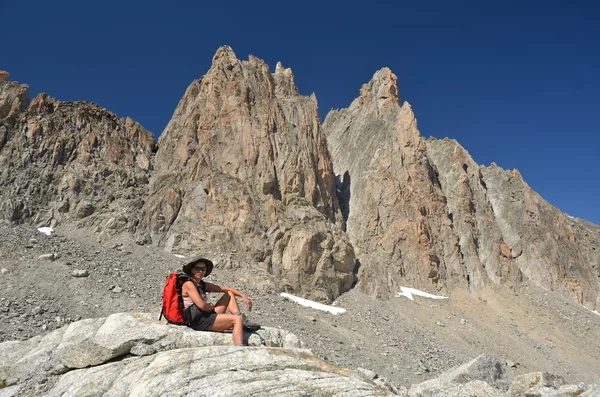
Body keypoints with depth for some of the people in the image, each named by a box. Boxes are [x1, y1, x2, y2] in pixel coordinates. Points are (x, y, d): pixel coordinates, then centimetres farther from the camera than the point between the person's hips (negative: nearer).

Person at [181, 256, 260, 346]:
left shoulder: (203, 285, 17)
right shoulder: (188, 284, -9)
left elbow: (226, 289, 16)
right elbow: (202, 306, -20)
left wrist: (243, 296, 4)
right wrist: (211, 306, 2)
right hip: (198, 321, -9)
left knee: (230, 294, 13)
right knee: (237, 319, -18)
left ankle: (243, 322, -8)